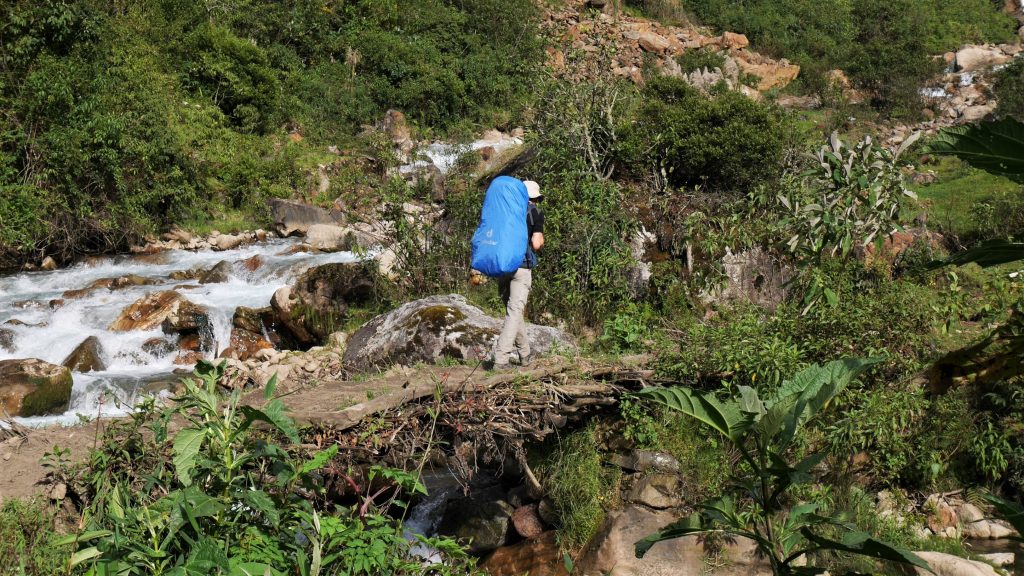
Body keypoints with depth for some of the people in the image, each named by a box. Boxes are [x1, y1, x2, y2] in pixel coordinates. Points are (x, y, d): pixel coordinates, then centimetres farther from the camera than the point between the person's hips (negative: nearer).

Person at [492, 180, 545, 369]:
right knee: (515, 312, -5)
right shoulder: (535, 212, 0)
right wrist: (541, 238, 14)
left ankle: (525, 354, 27)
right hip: (522, 266, -5)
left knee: (513, 310, 16)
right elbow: (536, 244, -5)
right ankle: (501, 358, -16)